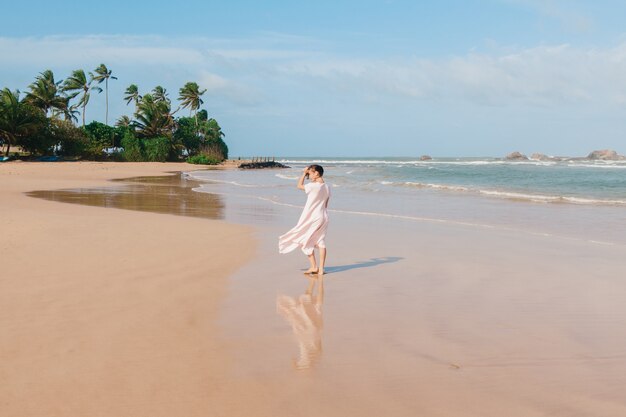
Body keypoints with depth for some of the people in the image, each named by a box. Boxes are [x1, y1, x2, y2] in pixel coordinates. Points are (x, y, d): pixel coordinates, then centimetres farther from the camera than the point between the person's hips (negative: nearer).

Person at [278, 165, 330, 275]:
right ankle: (321, 268, 5)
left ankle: (313, 267, 5)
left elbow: (299, 185, -2)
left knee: (306, 241, 6)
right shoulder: (327, 187, 6)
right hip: (323, 217, 7)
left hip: (312, 218, -7)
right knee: (321, 242, 6)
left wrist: (304, 173, 5)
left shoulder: (313, 186, -18)